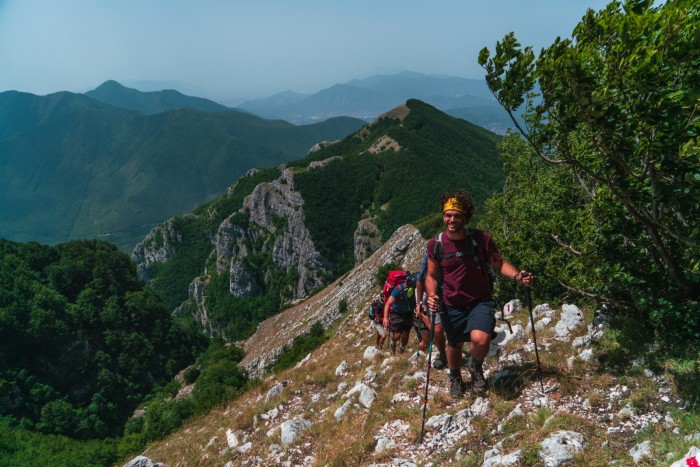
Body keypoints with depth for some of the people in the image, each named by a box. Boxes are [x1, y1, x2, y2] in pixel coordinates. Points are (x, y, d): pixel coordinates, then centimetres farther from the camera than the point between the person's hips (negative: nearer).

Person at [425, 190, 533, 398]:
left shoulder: (481, 239, -13)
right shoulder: (435, 244, -10)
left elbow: (500, 263, -4)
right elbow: (431, 276, 1)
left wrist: (517, 276, -23)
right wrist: (432, 295, -18)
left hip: (480, 302, -1)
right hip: (451, 305, 2)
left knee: (480, 339, -26)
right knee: (454, 345, 18)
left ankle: (476, 366, 11)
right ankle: (455, 378, 52)